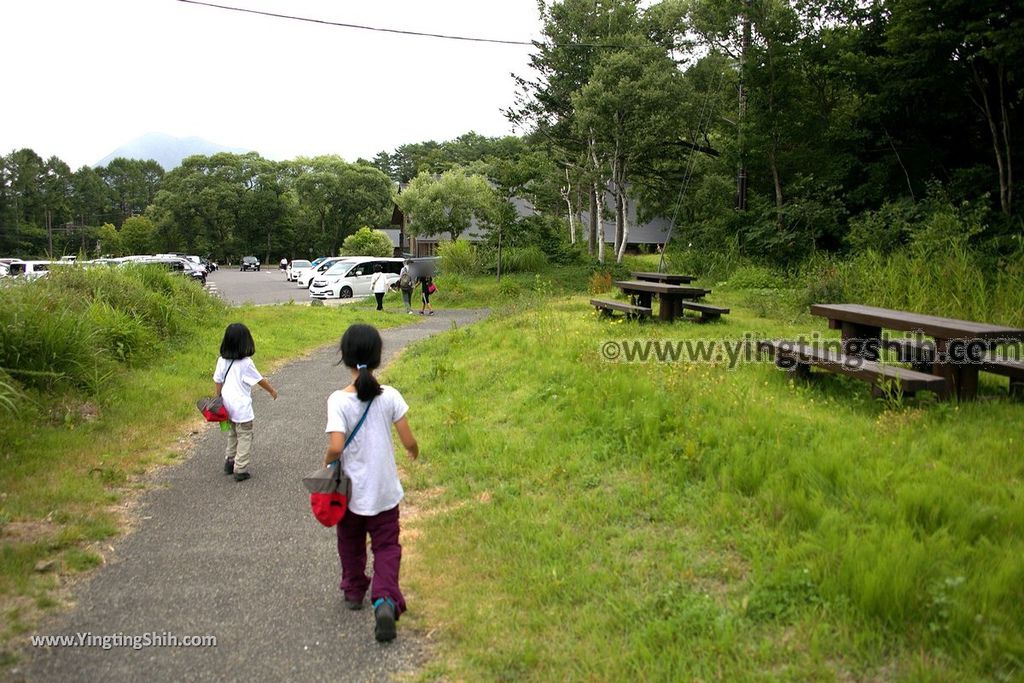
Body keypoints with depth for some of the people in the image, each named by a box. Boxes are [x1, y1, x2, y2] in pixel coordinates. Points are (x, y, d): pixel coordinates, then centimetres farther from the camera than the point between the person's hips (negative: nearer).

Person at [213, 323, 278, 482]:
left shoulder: (222, 361, -2)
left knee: (232, 435, 23)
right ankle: (240, 470, 3)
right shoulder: (246, 363, -17)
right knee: (245, 437, 3)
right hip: (242, 407, -6)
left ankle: (229, 462, 30)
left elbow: (218, 382, 4)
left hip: (227, 405, 6)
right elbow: (260, 380, -7)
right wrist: (272, 391, 9)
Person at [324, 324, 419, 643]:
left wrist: (326, 464, -2)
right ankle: (385, 599, -12)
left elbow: (336, 447, -24)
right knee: (387, 547, 9)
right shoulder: (390, 396, -11)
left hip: (351, 491, 0)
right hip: (385, 490, 0)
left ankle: (354, 592, 41)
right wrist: (414, 451, 15)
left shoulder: (338, 400, -16)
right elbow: (408, 441, -8)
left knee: (351, 543, 23)